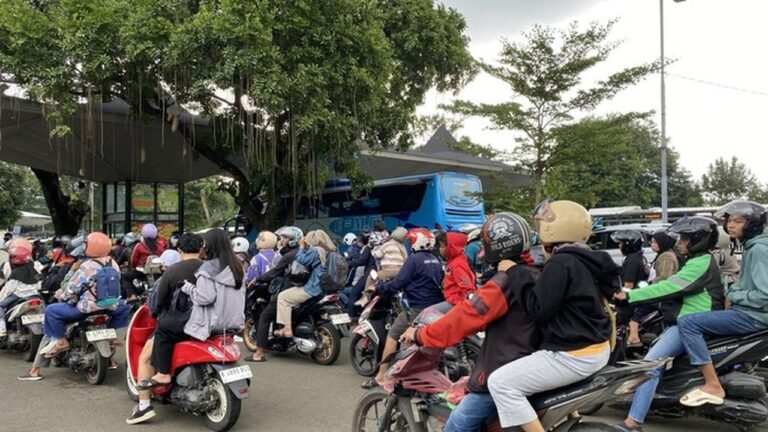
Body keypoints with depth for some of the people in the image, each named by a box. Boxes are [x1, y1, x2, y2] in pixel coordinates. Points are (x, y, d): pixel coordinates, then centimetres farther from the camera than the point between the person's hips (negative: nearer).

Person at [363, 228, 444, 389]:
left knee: (392, 335, -1)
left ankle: (381, 377, -1)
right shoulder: (436, 261, 13)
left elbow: (398, 283, -14)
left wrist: (379, 288, 0)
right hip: (435, 308, 8)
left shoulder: (414, 259, -11)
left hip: (418, 309, -8)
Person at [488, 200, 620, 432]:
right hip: (598, 348, 10)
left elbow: (538, 309, -20)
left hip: (575, 356, -10)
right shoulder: (586, 259, 10)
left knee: (500, 382, -13)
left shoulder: (560, 263, -19)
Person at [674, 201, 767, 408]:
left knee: (687, 322, -21)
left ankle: (713, 386, -18)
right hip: (748, 312, 11)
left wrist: (734, 296, -13)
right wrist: (734, 290, 5)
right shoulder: (751, 246, 13)